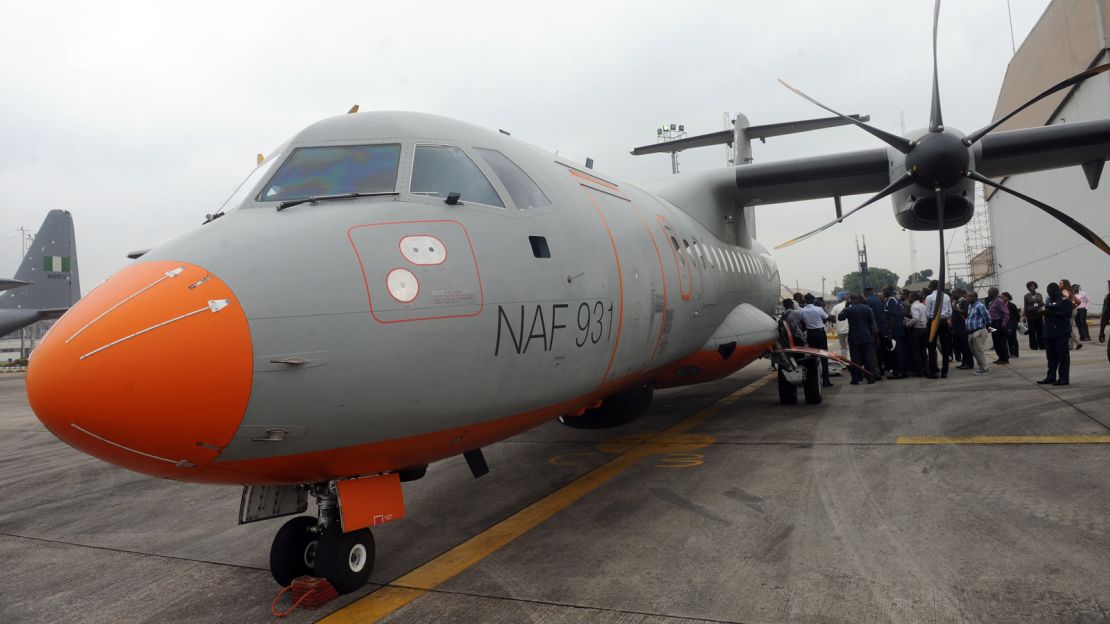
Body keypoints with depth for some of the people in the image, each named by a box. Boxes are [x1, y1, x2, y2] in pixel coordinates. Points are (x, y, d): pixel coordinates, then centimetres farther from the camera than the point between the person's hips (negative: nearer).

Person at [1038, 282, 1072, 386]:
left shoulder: (1065, 300, -7)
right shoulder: (1049, 300, 15)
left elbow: (1067, 314, -16)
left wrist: (1053, 312, -21)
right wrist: (1043, 310, 0)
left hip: (1061, 332, -7)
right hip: (1049, 331, 7)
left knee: (1062, 356, -2)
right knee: (1051, 356, 11)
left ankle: (1063, 379, 1)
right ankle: (1051, 377, 18)